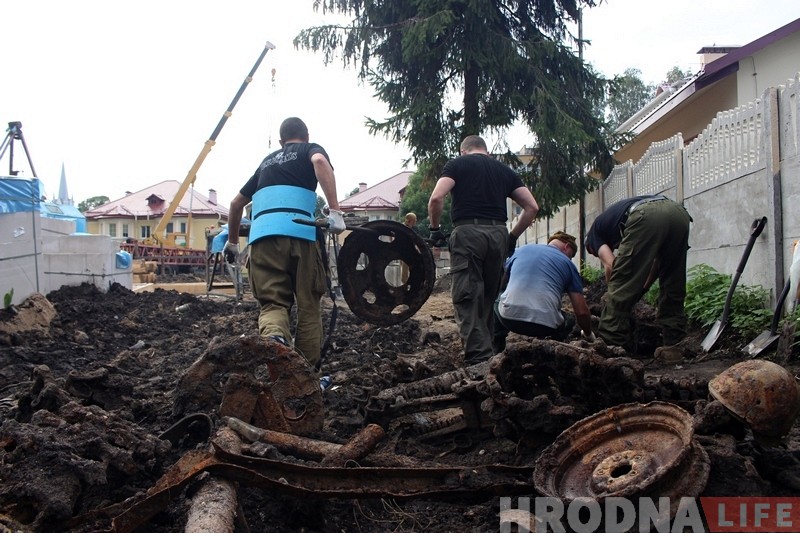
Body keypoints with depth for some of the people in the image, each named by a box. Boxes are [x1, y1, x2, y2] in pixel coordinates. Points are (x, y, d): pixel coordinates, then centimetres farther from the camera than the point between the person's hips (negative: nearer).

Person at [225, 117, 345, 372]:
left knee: (272, 302, 3)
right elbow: (320, 161, -8)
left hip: (262, 236, 3)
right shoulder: (310, 149, 20)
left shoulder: (267, 161, 33)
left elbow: (236, 203, 38)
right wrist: (335, 211, -12)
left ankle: (273, 336, -30)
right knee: (308, 305, 7)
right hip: (298, 233, -3)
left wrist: (232, 242, 51)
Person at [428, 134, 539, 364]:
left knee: (467, 298, -5)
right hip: (498, 233, 4)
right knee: (490, 298, 13)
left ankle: (478, 358, -13)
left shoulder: (457, 164, 11)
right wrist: (513, 236, 20)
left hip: (467, 233, -4)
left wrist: (435, 228, 8)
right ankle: (490, 352, 15)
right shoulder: (505, 170, 22)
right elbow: (532, 207, 14)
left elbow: (436, 198, -6)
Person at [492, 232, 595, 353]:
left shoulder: (522, 249, 21)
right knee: (568, 322, 34)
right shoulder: (568, 264, 16)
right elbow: (582, 312, 13)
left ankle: (497, 351, 22)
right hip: (546, 325, -1)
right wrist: (589, 335, 32)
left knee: (498, 300, 36)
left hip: (508, 317, 1)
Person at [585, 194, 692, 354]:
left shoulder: (594, 232, 29)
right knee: (673, 287, 20)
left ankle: (612, 345, 2)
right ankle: (675, 344, 21)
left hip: (646, 217, -7)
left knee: (621, 288, 3)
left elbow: (610, 265, 11)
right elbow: (657, 262, 34)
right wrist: (640, 290, 32)